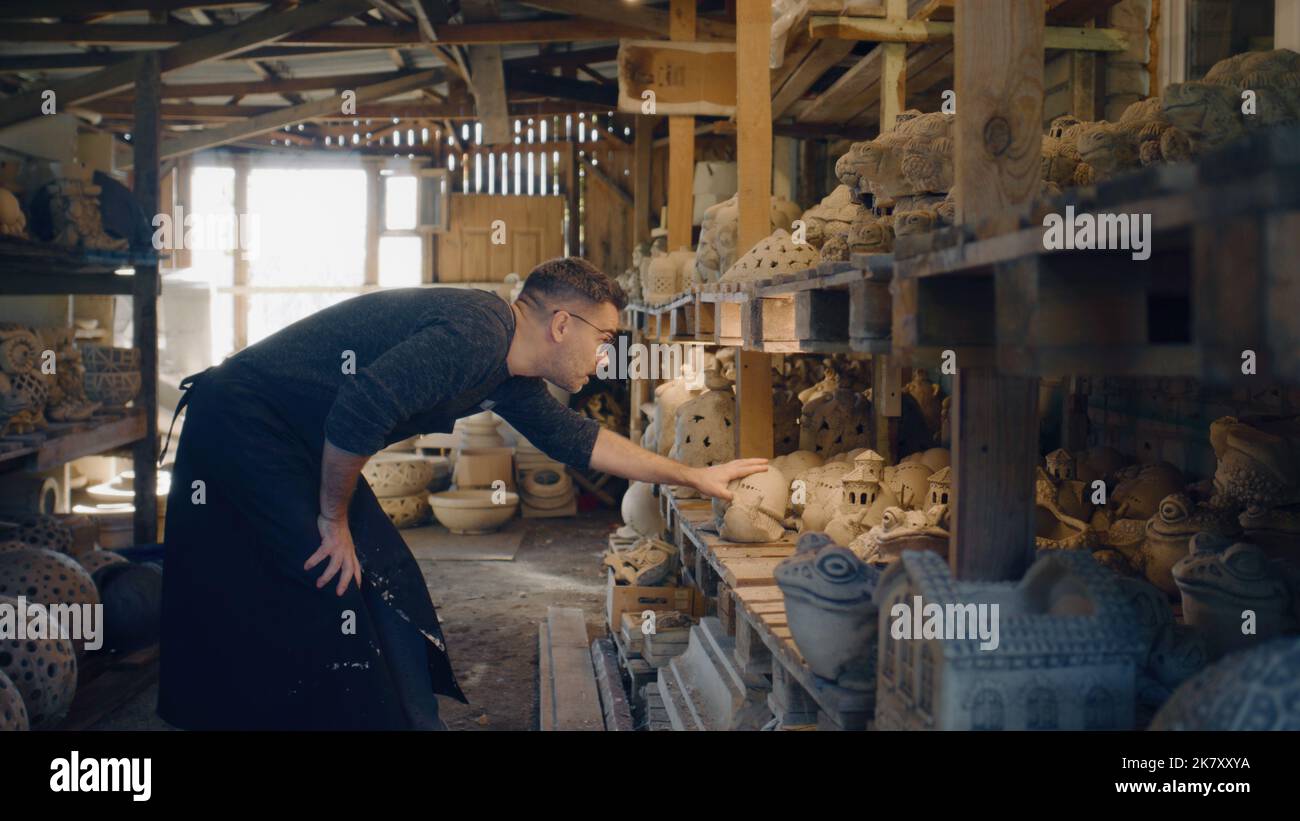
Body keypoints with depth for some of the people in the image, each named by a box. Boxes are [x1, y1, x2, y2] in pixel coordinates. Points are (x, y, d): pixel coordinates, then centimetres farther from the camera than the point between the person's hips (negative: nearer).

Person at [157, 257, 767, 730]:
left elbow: (575, 439, 20)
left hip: (303, 447, 10)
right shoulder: (479, 332, -26)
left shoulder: (508, 377, 7)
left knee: (389, 588, 9)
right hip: (245, 425, -10)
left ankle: (413, 721, 18)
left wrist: (694, 476, 23)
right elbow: (362, 407, -34)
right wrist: (334, 519, -19)